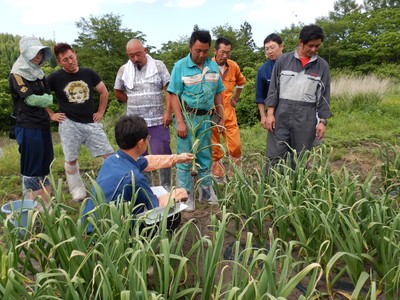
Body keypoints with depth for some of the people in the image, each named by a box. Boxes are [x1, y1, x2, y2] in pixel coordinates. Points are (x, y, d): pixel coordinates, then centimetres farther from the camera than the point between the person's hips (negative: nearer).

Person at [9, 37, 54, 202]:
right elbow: (30, 99, -13)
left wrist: (38, 100, -10)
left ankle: (46, 206, 19)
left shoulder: (39, 74, 15)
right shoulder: (16, 75, -5)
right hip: (27, 127, -7)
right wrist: (44, 99, 3)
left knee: (45, 167, 10)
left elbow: (49, 99, 6)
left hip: (43, 125, 7)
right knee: (31, 169, -3)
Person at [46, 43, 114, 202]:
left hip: (91, 123, 2)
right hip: (69, 124, -1)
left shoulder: (88, 73, 1)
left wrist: (101, 112, 5)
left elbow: (104, 92, 11)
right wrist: (51, 114, -1)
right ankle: (77, 191, 24)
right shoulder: (55, 77, -4)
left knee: (109, 154, -1)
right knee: (71, 159, 7)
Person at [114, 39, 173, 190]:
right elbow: (117, 92, 17)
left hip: (157, 120, -2)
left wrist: (168, 112, -13)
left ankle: (166, 187, 19)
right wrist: (134, 104, 8)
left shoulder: (158, 65, -1)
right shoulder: (123, 70, 5)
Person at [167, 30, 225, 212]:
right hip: (186, 117, -4)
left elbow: (218, 94, 11)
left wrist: (221, 119, 9)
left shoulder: (213, 66, 6)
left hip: (205, 118, 4)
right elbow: (174, 95, -9)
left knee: (205, 156, 13)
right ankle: (186, 196, 13)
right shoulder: (180, 66, -6)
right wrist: (180, 122, -17)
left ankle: (206, 191, 27)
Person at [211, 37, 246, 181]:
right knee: (215, 149, 7)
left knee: (236, 145, 2)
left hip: (228, 111, 4)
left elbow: (241, 81, 23)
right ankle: (219, 178, 22)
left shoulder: (233, 66, 3)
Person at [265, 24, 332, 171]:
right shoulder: (283, 60, 5)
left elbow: (324, 96, 7)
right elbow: (274, 88, 4)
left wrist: (322, 121, 1)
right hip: (281, 115, -1)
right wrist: (270, 113, -3)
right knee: (274, 157, -3)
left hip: (306, 118, 1)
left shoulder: (322, 66, 7)